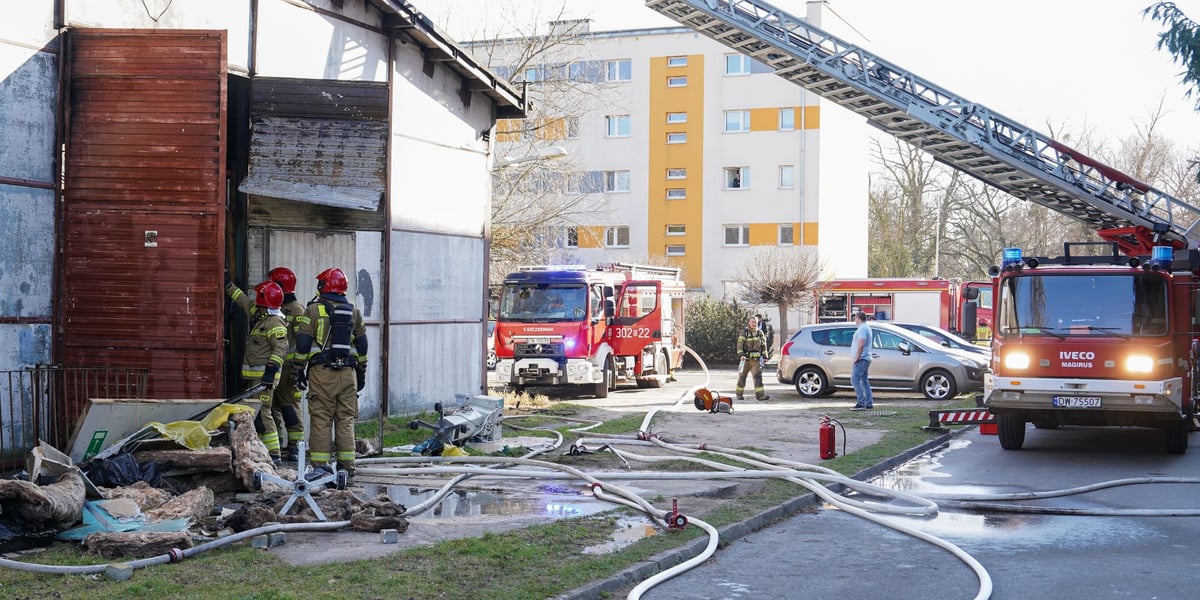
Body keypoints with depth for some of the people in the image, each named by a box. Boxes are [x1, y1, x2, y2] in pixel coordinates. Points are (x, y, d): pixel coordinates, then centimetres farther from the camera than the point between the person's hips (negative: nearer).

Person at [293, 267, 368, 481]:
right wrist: (362, 372, 23)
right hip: (347, 372, 3)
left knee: (321, 419, 0)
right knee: (346, 419, 6)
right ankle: (346, 465, 6)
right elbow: (361, 345, 15)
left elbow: (303, 343, -4)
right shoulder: (354, 312, 11)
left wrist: (299, 370, 4)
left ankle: (321, 464, -3)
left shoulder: (313, 310, -1)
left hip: (321, 371, -3)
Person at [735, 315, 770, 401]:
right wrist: (741, 355, -24)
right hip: (745, 358, -3)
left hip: (756, 359, 3)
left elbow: (763, 345, 16)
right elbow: (740, 345, -11)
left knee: (758, 376, -9)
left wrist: (764, 356, 13)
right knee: (742, 376, 6)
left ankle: (760, 395, -13)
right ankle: (739, 394, 18)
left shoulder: (760, 333, 8)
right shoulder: (744, 333, -5)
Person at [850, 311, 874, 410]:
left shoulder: (862, 329, -14)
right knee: (864, 381, 13)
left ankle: (861, 403, -16)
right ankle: (869, 403, 13)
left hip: (861, 359, -11)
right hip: (866, 358, 11)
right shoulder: (867, 328, 20)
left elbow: (861, 344, -24)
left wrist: (857, 357, -19)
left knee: (855, 380, -11)